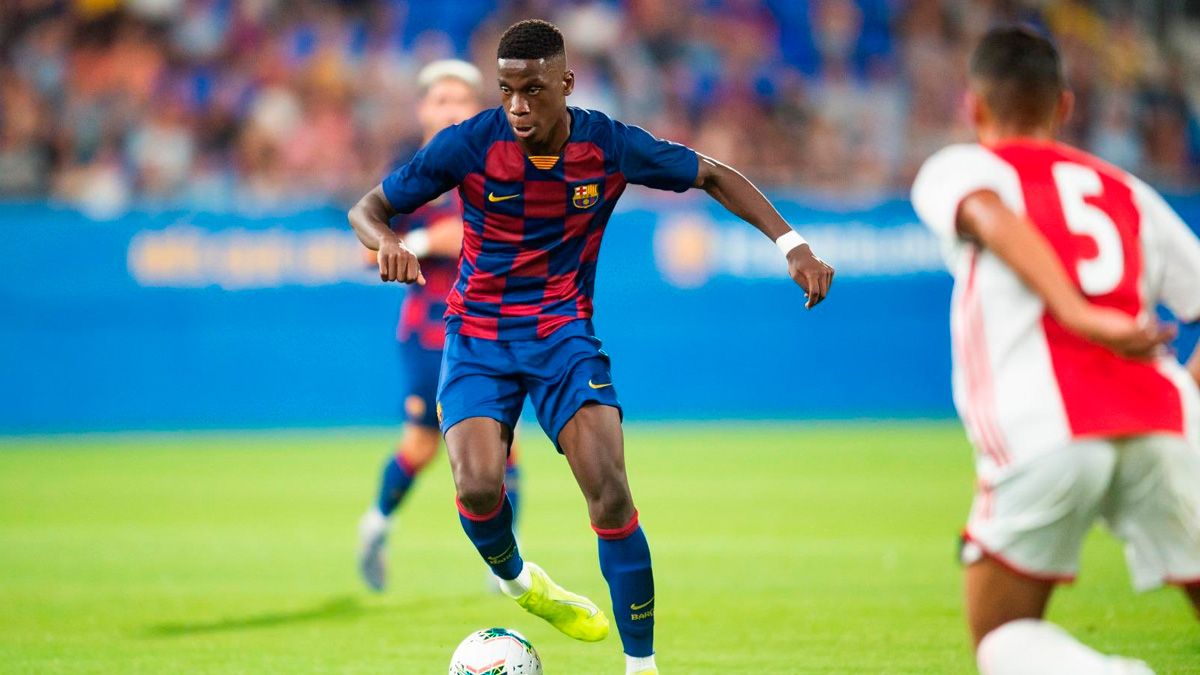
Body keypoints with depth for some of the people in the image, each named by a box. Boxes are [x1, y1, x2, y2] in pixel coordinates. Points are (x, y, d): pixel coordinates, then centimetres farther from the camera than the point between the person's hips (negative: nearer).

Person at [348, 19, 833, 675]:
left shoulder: (610, 146, -11)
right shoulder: (470, 145, -15)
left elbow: (712, 176, 3)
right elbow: (366, 208, -7)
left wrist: (792, 244, -7)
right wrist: (385, 242, -32)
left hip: (564, 331, 0)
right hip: (478, 336, 0)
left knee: (610, 492, -17)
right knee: (478, 486, -22)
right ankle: (515, 579, 14)